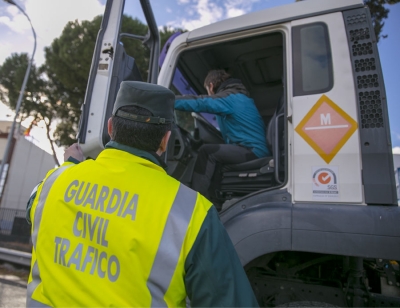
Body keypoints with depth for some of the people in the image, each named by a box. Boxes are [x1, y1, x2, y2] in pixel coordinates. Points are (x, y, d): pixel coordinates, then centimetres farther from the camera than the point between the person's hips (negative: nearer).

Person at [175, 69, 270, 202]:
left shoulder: (229, 97, -9)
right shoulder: (237, 97, 22)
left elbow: (198, 103, -21)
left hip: (254, 151, -10)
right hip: (256, 151, 10)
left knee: (206, 151, -13)